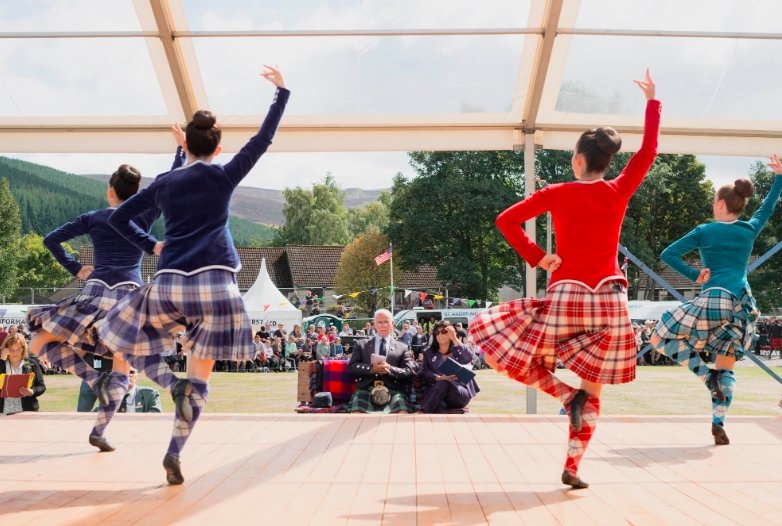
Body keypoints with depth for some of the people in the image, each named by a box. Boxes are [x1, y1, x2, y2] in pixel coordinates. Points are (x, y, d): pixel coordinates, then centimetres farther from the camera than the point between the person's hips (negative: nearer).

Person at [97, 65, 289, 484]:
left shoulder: (164, 182, 12)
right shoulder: (223, 177, 3)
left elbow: (118, 218, 16)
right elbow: (263, 139, 8)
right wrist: (282, 91, 15)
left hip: (168, 282, 2)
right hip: (213, 281, -2)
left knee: (127, 339, 26)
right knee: (199, 377, 3)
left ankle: (174, 386, 4)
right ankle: (173, 455, -4)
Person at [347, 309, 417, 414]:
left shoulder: (402, 348, 19)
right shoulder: (361, 344, 21)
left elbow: (410, 372, 7)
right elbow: (351, 367, 8)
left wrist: (390, 369, -12)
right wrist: (371, 369, -10)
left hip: (393, 390, 0)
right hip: (366, 389, 0)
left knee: (403, 413, -32)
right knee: (356, 413, -32)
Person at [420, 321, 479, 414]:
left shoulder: (459, 351, 13)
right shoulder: (429, 353, 18)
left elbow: (468, 359, -12)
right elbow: (424, 372, 2)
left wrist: (455, 339, -16)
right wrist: (439, 378, -18)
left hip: (460, 393, -1)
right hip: (436, 393, 1)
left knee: (444, 384, -35)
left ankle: (423, 412, -41)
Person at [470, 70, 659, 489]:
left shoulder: (556, 194, -2)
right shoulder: (620, 192, 0)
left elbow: (506, 220, -6)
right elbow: (649, 151, 13)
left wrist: (537, 257, -1)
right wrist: (652, 101, 22)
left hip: (565, 297, -2)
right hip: (609, 301, 3)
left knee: (513, 352, 15)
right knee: (592, 392, 10)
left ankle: (566, 394, -5)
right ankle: (572, 468, 4)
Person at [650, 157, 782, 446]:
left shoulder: (704, 231, 4)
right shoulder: (750, 230, 14)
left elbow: (668, 254, -1)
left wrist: (694, 275, 0)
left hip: (714, 300, -5)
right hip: (742, 305, 5)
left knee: (659, 338, 5)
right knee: (726, 369, 11)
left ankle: (706, 375, -7)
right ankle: (718, 425, 0)